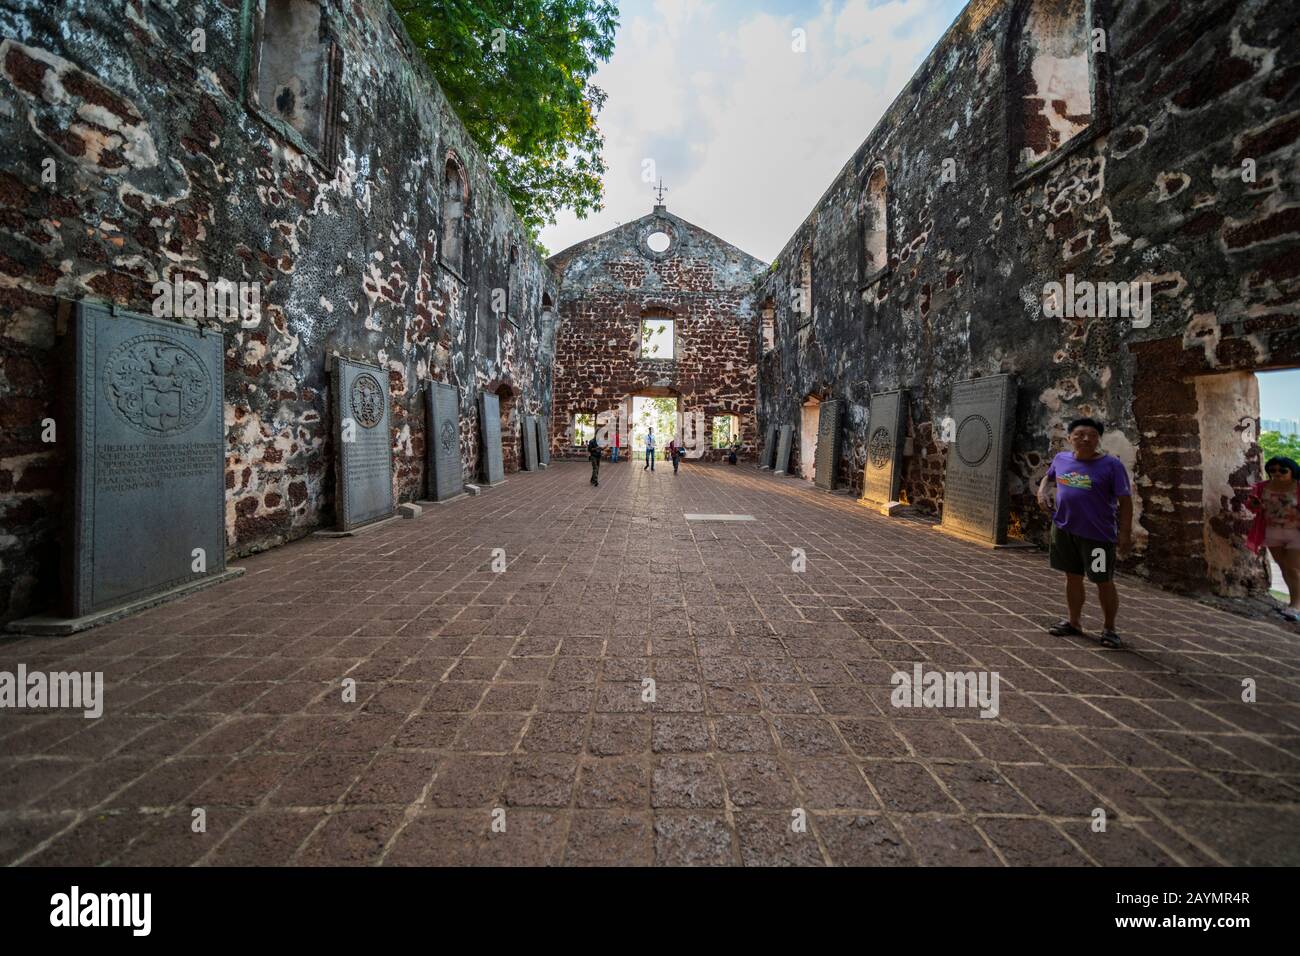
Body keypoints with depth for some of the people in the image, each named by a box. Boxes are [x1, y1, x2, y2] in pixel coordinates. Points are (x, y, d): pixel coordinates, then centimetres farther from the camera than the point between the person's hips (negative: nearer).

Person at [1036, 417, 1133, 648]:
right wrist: (1041, 492, 5)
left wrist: (1125, 533, -14)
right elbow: (1048, 476, 25)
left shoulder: (1111, 465, -9)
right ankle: (1074, 622, 28)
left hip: (1097, 534, -4)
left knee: (1104, 582, 5)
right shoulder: (1061, 459, 4)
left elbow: (1125, 500, -9)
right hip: (1064, 529, 4)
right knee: (1073, 577, 15)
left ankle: (1109, 629, 21)